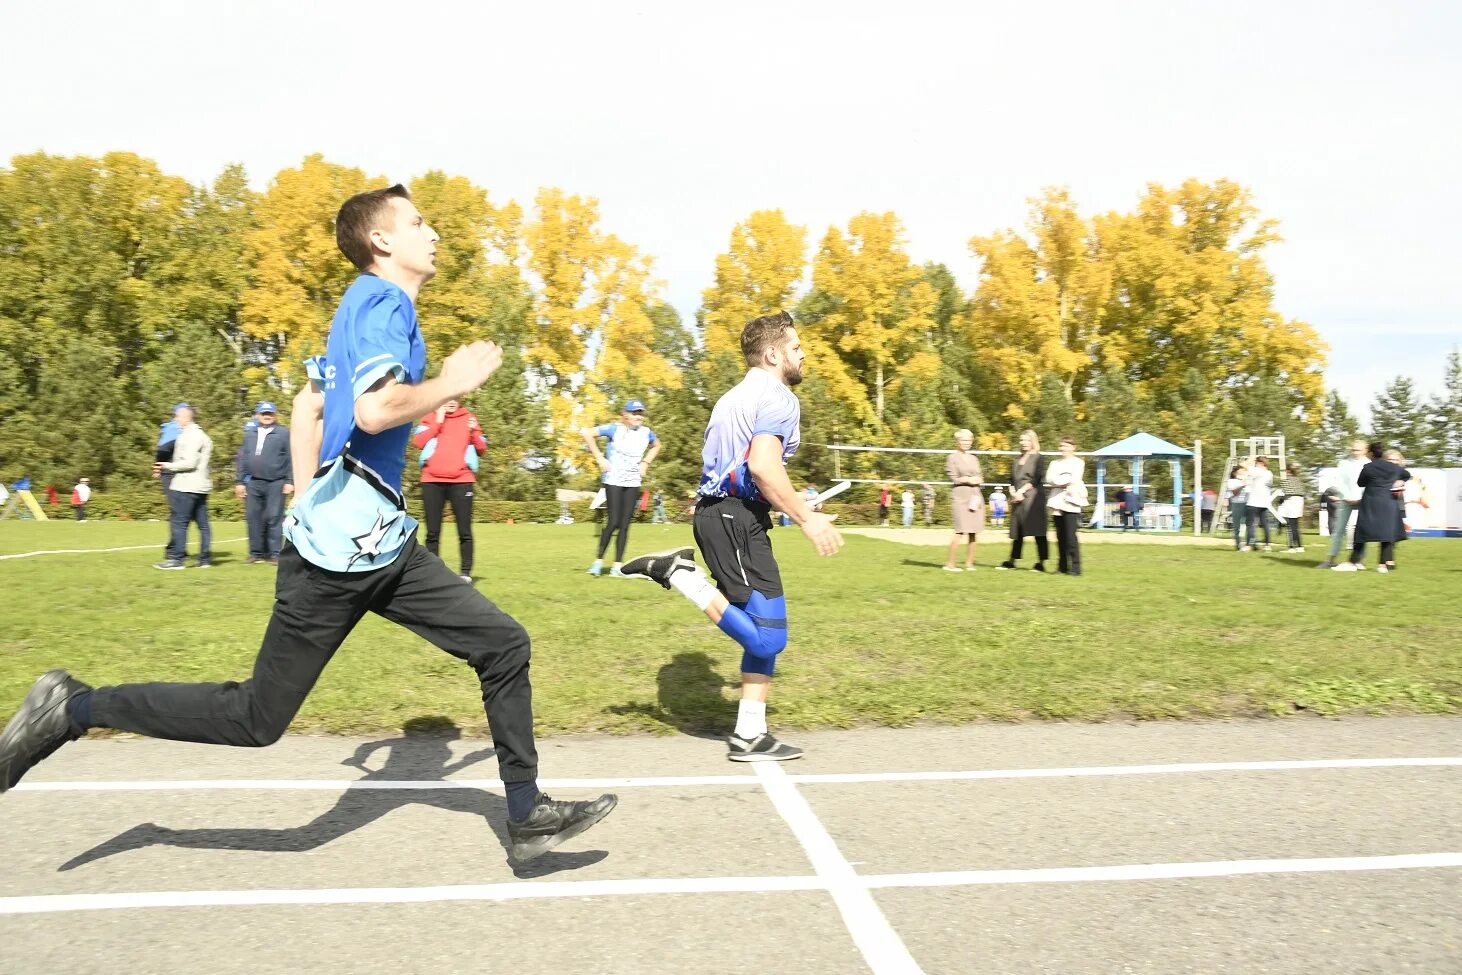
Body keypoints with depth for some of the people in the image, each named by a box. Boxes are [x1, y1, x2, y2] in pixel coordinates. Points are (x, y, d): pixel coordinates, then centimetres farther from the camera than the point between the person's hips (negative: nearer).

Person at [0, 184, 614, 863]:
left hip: (382, 547, 10)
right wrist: (452, 382, -13)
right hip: (342, 551, -10)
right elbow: (375, 410, -29)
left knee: (504, 646, 5)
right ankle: (74, 708, 18)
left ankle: (527, 816, 13)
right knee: (255, 717, 2)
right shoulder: (384, 302, -12)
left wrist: (309, 506, 25)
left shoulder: (363, 306, 18)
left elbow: (309, 405, 25)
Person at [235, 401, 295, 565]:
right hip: (253, 483, 5)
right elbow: (242, 459, 16)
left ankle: (275, 553, -1)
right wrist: (239, 481, 10)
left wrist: (290, 481, -9)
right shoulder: (249, 434, 16)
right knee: (253, 518, 4)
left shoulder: (284, 433, 2)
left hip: (275, 483, -5)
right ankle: (256, 553, 12)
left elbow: (291, 458, -3)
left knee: (274, 518, -5)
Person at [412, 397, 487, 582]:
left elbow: (482, 450, 9)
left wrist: (474, 432, -9)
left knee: (464, 531, -4)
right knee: (432, 532, 2)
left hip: (462, 480, 0)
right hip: (432, 480, 0)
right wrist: (437, 422, -5)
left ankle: (465, 572, 1)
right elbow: (418, 442, -4)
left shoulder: (469, 419, 13)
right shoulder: (430, 418, 12)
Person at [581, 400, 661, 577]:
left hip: (633, 483, 5)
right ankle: (599, 560, 7)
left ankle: (617, 566, 8)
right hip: (614, 481, -4)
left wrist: (645, 463, 13)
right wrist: (599, 457, -13)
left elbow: (656, 445, 28)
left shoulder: (646, 432, 6)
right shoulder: (615, 429, -10)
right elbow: (586, 433, -13)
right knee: (613, 522, -10)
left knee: (624, 525, 3)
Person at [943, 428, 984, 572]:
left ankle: (969, 563, 10)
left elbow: (981, 478, 17)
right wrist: (968, 480, -6)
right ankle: (949, 564, -6)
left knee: (974, 532, 2)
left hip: (975, 496, 6)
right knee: (960, 531, -12)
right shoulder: (952, 457, 1)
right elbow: (953, 478, -5)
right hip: (960, 496, -6)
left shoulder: (974, 458, 19)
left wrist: (977, 480, -4)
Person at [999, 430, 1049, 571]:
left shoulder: (1038, 458, 1)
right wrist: (1013, 493, -3)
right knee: (1017, 531, 8)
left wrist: (1021, 491, -13)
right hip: (1017, 499, 6)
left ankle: (1041, 563, -5)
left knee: (1037, 530, -7)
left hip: (1033, 497, -6)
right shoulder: (1017, 460, 19)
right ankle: (1012, 561, 13)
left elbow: (1036, 479, -9)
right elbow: (1012, 480, 15)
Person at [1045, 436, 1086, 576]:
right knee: (1060, 537, 5)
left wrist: (1058, 480, -5)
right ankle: (1062, 566, 10)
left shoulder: (1078, 462, 5)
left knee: (1070, 536, -11)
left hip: (1071, 502, -5)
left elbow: (1075, 479, -11)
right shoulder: (1055, 463, 18)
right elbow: (1049, 479, 1)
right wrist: (1066, 481, -9)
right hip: (1057, 502, 5)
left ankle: (1075, 567, -10)